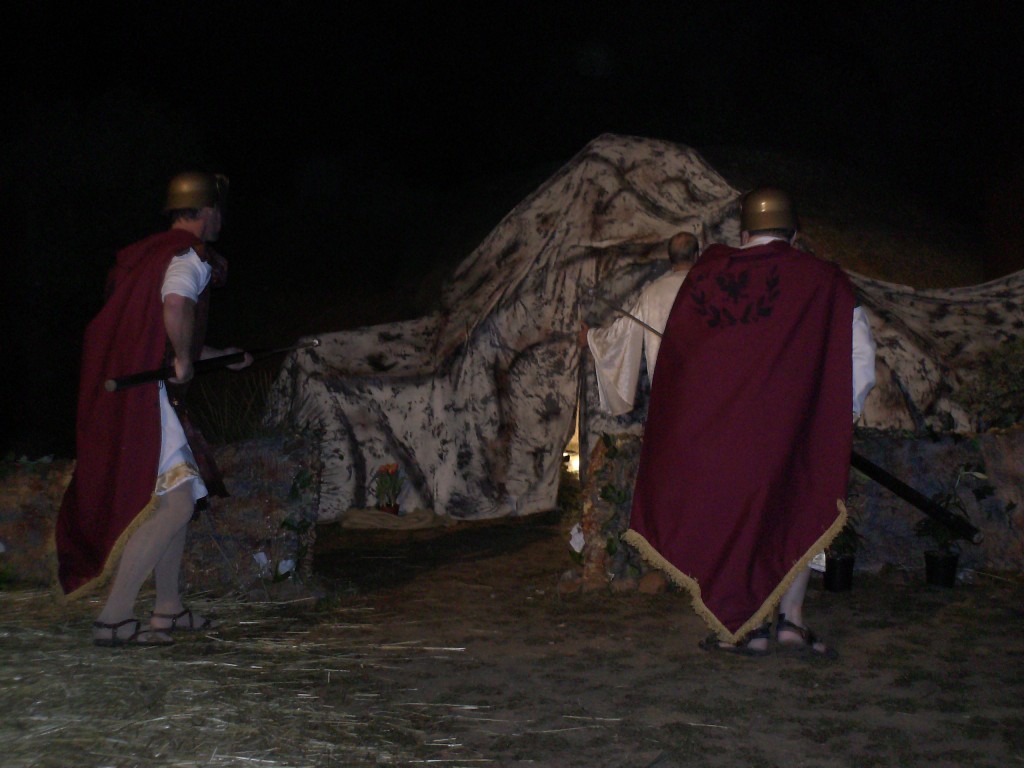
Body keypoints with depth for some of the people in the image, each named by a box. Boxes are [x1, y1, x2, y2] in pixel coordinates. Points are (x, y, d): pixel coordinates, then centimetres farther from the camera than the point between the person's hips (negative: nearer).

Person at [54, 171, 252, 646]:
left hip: (116, 391, 10)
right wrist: (185, 362, -16)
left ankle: (168, 608, 24)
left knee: (175, 497, 17)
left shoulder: (150, 252, 23)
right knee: (174, 503, -11)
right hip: (144, 397, -10)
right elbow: (176, 305, -29)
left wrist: (218, 355, 37)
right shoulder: (191, 256, -7)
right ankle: (114, 619, -12)